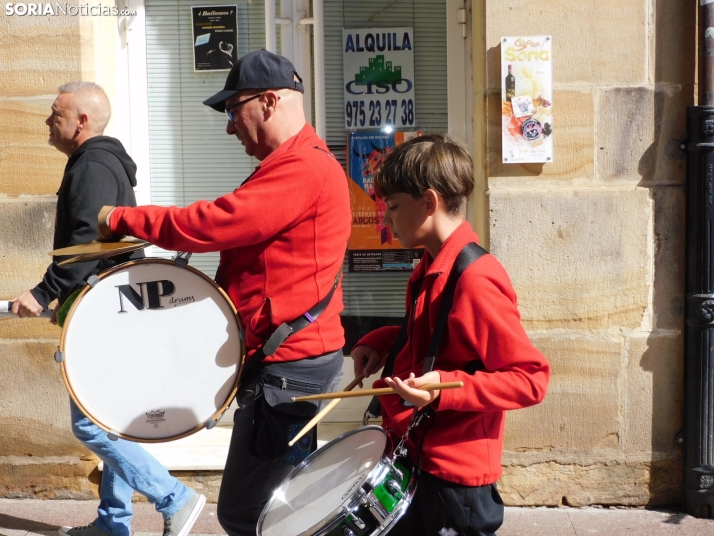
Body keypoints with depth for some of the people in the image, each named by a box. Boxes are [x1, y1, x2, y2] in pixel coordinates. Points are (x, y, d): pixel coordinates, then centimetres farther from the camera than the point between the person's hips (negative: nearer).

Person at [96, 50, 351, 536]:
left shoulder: (302, 168, -16)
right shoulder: (294, 164, 20)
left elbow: (210, 224, -22)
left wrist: (120, 218, -8)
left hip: (289, 366, -11)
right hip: (294, 356, 11)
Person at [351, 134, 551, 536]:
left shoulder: (476, 280, -23)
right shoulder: (431, 269, 5)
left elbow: (531, 379, -22)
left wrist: (445, 387, -32)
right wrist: (381, 342, 4)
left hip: (454, 477, -9)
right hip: (416, 461, 9)